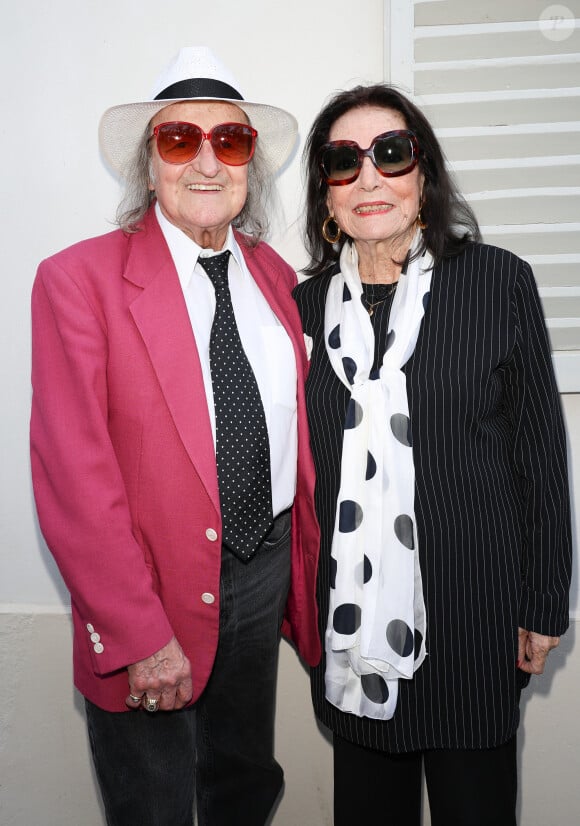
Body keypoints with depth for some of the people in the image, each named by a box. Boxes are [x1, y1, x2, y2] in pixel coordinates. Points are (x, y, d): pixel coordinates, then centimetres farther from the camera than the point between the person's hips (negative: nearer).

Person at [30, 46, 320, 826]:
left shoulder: (274, 274, 4)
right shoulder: (79, 278, -12)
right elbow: (71, 474, -17)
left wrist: (308, 568, 8)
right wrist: (139, 633, -19)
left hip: (264, 569, 5)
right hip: (152, 593, -4)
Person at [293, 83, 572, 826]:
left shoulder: (498, 282, -5)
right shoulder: (305, 304, 2)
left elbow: (539, 450, -3)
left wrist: (543, 604, -3)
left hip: (473, 608, -2)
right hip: (350, 608, 3)